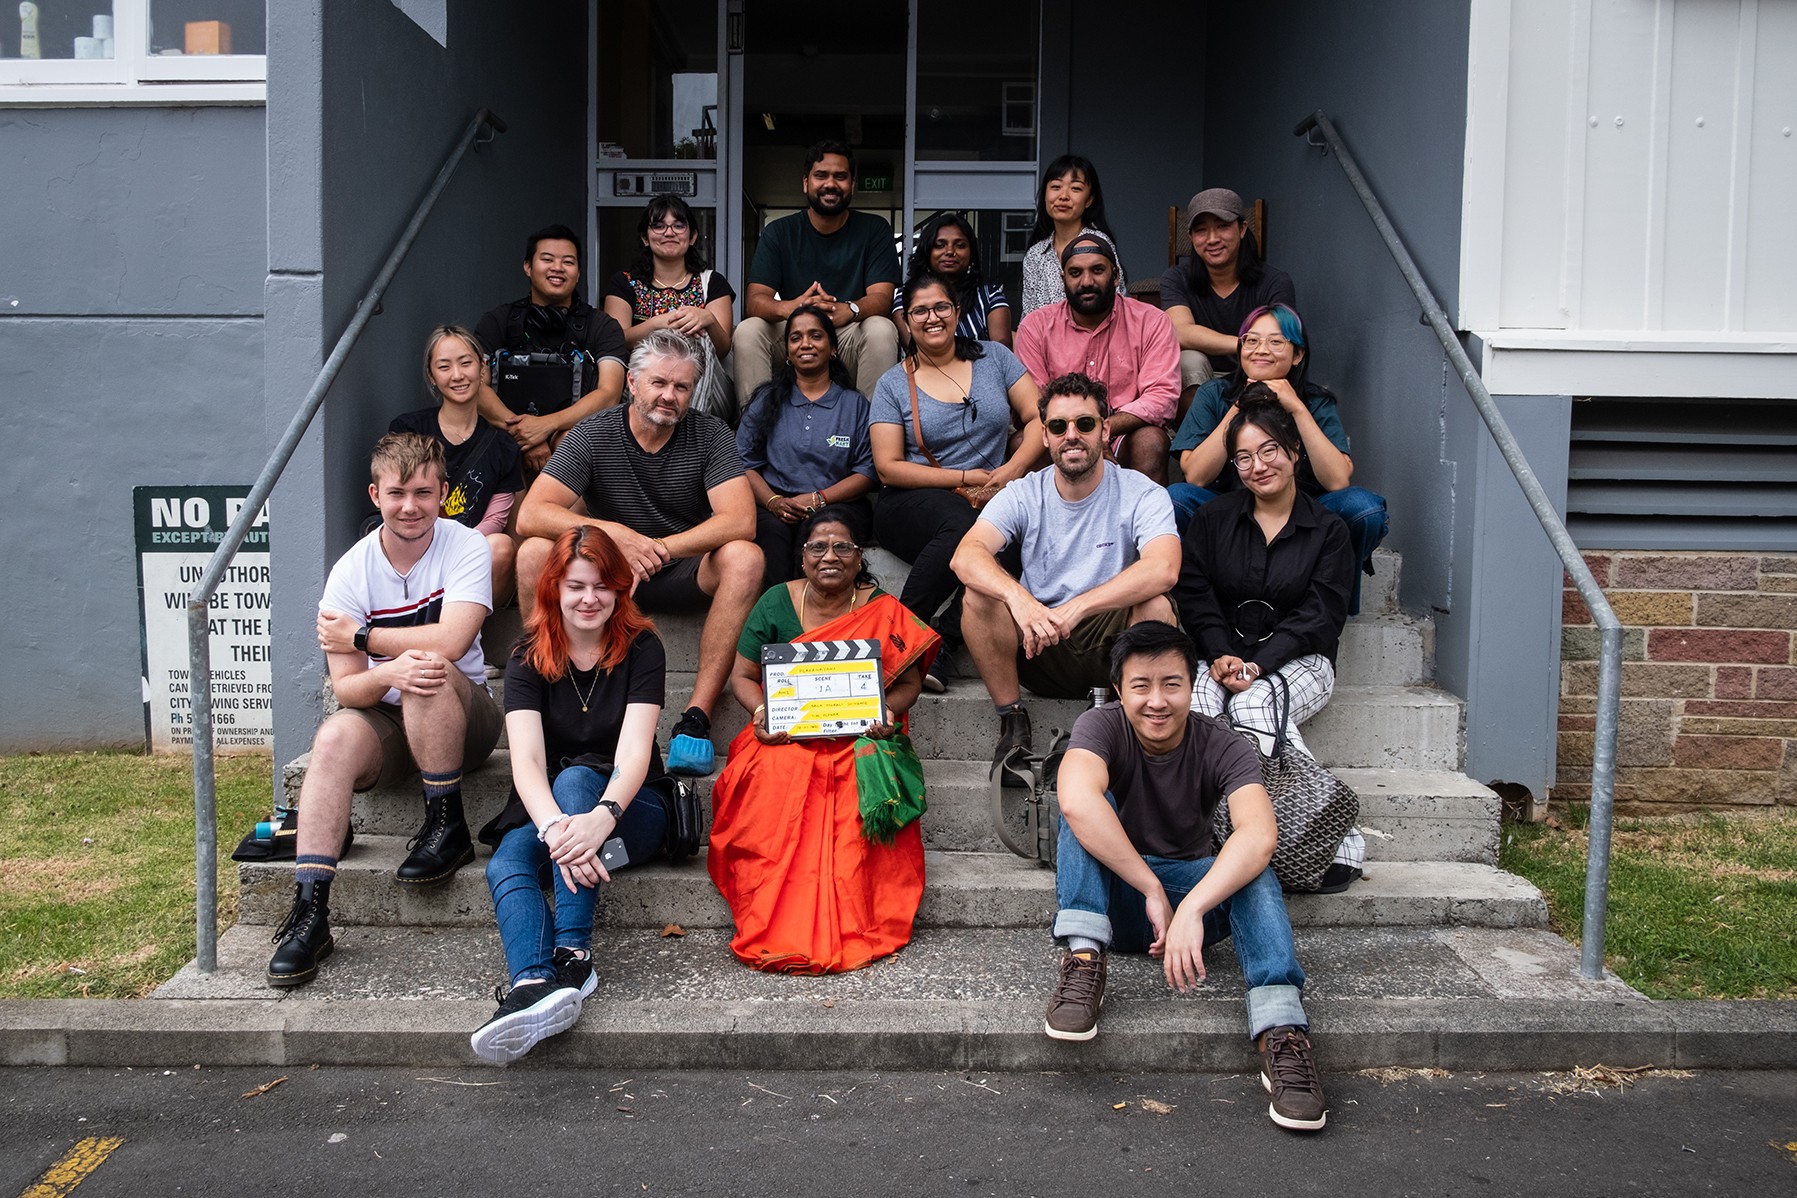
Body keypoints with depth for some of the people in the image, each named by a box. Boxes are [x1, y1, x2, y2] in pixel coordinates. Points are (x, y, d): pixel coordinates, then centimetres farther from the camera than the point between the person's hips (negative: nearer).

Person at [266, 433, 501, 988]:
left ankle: (447, 826, -19)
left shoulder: (466, 547, -8)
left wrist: (358, 638, -12)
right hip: (387, 722, 2)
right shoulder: (350, 572, -4)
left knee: (429, 669, -33)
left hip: (464, 718, -2)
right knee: (334, 739, -29)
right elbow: (346, 689, -8)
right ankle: (309, 911, -30)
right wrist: (388, 674, -31)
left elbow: (450, 641, -23)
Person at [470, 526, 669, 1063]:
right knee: (505, 864, -30)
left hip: (630, 811, -2)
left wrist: (601, 817, -41)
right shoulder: (529, 657, -2)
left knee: (576, 777, -33)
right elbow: (527, 761, -18)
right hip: (545, 809, 2)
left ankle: (573, 954, -42)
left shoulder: (641, 648, -5)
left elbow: (633, 754, -19)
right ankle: (533, 984, -54)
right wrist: (556, 828, -40)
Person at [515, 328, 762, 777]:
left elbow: (740, 521, -21)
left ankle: (699, 712, -33)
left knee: (744, 558, -30)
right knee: (534, 553, -25)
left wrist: (660, 548, -32)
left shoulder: (709, 434, -7)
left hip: (683, 575, 0)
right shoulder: (592, 436, -7)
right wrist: (613, 533, -34)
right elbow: (531, 515, -19)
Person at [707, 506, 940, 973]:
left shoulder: (884, 611, 5)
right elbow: (742, 675, 11)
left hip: (858, 737, 0)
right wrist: (760, 710, -11)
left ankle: (850, 929, -25)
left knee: (862, 788, -35)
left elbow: (908, 681, 9)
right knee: (777, 778, -34)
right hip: (786, 735, 1)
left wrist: (888, 711, -14)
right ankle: (776, 929, -27)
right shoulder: (777, 602, 8)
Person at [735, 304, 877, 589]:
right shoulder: (767, 400, 20)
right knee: (772, 527, -35)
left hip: (835, 505, -1)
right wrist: (773, 501, -11)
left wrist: (818, 499, -11)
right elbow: (744, 463, 9)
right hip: (774, 508, 1)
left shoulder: (855, 404, 16)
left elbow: (868, 471, 5)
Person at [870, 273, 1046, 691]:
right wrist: (967, 478, -9)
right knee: (961, 519, -38)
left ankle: (938, 643, -29)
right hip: (911, 506, -2)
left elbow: (1038, 419, 7)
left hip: (991, 501, 2)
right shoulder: (893, 384, 8)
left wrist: (1009, 473, -11)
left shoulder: (993, 357, 14)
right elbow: (888, 468, -1)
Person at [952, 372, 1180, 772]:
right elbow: (966, 556, -19)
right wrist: (1018, 597, -40)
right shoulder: (1023, 495, -2)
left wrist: (1075, 608, -38)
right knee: (979, 594, -23)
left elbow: (1164, 569, -28)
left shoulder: (1141, 494, -8)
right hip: (1039, 644, 2)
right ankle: (1013, 724, -12)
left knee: (1156, 604, -30)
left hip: (1112, 642, -1)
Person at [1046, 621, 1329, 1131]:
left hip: (1197, 888, 1)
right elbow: (1076, 801, -39)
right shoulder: (1101, 727, -15)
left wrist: (1190, 907, -48)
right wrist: (1152, 891, -41)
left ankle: (1281, 1030, -40)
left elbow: (1260, 834, -34)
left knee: (1251, 863, -30)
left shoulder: (1222, 746, -14)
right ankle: (1084, 960, -33)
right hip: (1112, 893, -1)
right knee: (1086, 806, -27)